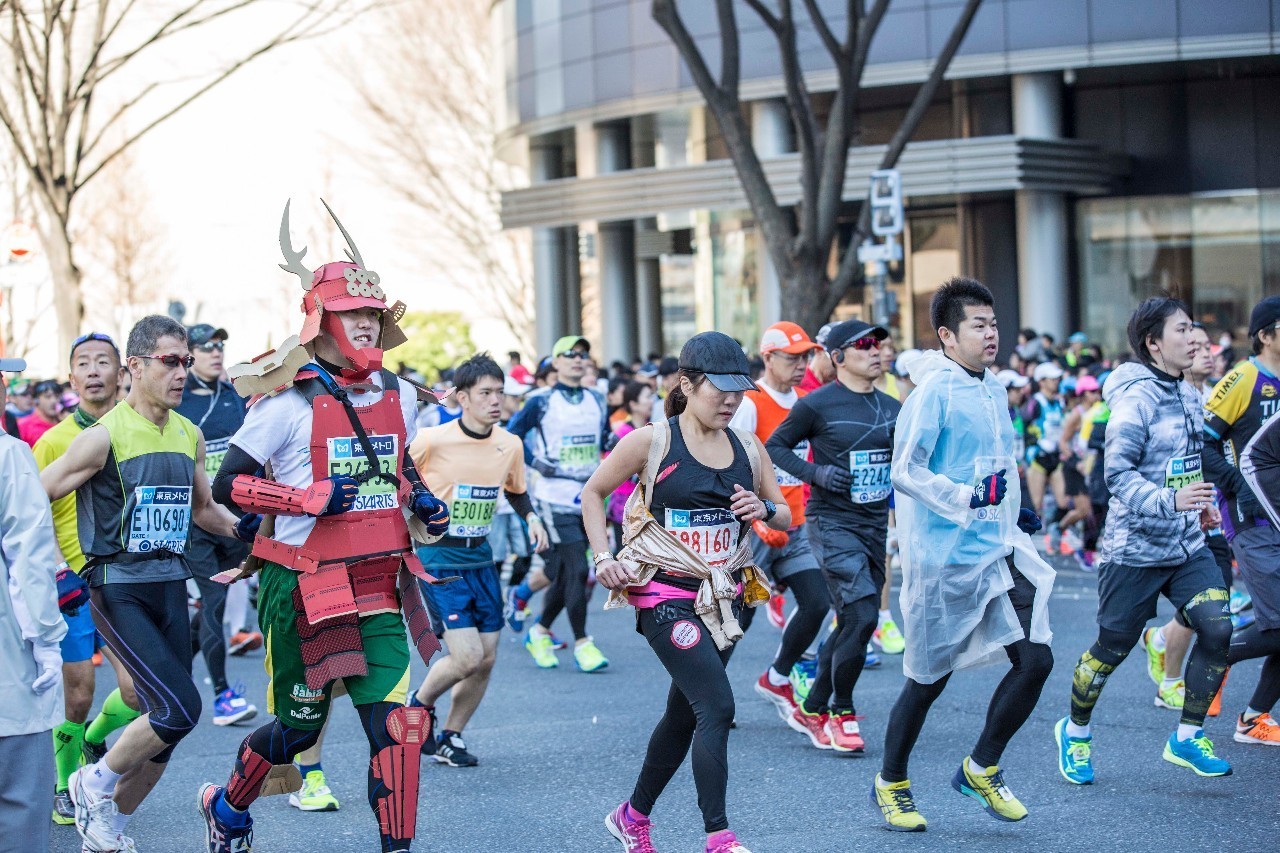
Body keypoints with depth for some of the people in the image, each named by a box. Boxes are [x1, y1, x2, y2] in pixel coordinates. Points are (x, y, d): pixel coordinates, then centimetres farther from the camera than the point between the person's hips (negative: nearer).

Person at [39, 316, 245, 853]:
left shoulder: (189, 436, 9)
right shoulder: (105, 436, -11)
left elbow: (203, 510, 25)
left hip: (171, 587, 6)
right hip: (119, 591, -6)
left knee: (165, 726, 6)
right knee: (180, 708, -17)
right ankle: (95, 783, 7)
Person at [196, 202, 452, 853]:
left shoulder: (398, 395, 8)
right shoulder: (291, 401, -11)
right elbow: (229, 485, -11)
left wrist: (422, 503, 7)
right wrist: (311, 498, -21)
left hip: (377, 585, 5)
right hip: (304, 586, -4)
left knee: (401, 721, -8)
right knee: (298, 727, 9)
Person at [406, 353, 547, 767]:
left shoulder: (510, 445, 1)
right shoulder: (432, 440, -15)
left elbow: (516, 492, 19)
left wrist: (532, 518, 1)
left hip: (480, 558, 6)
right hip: (438, 558, -6)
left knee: (486, 660, 4)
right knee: (467, 657, -13)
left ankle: (449, 737, 23)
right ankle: (419, 704, 16)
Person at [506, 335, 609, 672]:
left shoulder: (597, 401, 12)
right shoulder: (542, 401, -4)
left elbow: (604, 441, 25)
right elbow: (512, 436, -3)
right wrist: (537, 463, -10)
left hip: (588, 496, 6)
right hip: (556, 497, -6)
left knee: (563, 573, 10)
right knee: (576, 569, -11)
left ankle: (540, 632, 27)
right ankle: (581, 643, -4)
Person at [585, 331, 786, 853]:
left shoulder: (747, 449, 5)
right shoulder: (650, 442, -8)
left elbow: (786, 519, 14)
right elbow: (592, 494, 4)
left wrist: (765, 510, -8)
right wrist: (603, 559, -6)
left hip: (723, 595, 6)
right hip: (666, 596, -6)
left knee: (685, 715, 15)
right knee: (717, 707, -18)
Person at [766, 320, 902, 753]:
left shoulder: (892, 407, 10)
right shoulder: (817, 404, -7)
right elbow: (774, 447, 0)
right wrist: (816, 473, -14)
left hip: (876, 526, 7)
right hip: (833, 524, -7)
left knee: (851, 623, 10)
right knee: (862, 616, -18)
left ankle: (811, 710, 24)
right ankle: (842, 712, -1)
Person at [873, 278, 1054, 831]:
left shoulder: (994, 390, 12)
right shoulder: (934, 392, -13)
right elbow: (905, 472, -19)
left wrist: (1014, 513, 19)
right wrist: (968, 498, -26)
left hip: (1001, 552, 7)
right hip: (944, 559, -7)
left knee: (1035, 658, -4)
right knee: (928, 678, 4)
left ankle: (981, 769, 15)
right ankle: (890, 784, 25)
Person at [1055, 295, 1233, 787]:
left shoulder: (1187, 396, 9)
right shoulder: (1136, 398, -16)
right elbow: (1118, 473, -23)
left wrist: (1201, 503, 12)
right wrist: (1169, 500, -34)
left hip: (1187, 545, 7)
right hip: (1135, 548, -7)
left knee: (1218, 629, -8)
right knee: (1112, 649, 5)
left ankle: (1187, 738, 7)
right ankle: (1075, 732, 29)